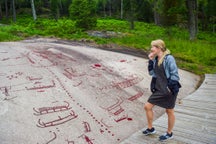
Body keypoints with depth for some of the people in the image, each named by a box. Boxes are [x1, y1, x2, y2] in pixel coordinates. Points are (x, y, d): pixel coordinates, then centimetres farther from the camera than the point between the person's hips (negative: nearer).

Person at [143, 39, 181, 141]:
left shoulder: (169, 58, -16)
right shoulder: (155, 59, 5)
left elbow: (175, 75, -16)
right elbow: (151, 73, 7)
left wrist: (170, 87, -18)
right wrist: (150, 60, -2)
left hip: (169, 90, -7)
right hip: (159, 89, 7)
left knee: (169, 111, 10)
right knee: (147, 106, 8)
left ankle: (169, 133, 31)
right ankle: (150, 128, 28)